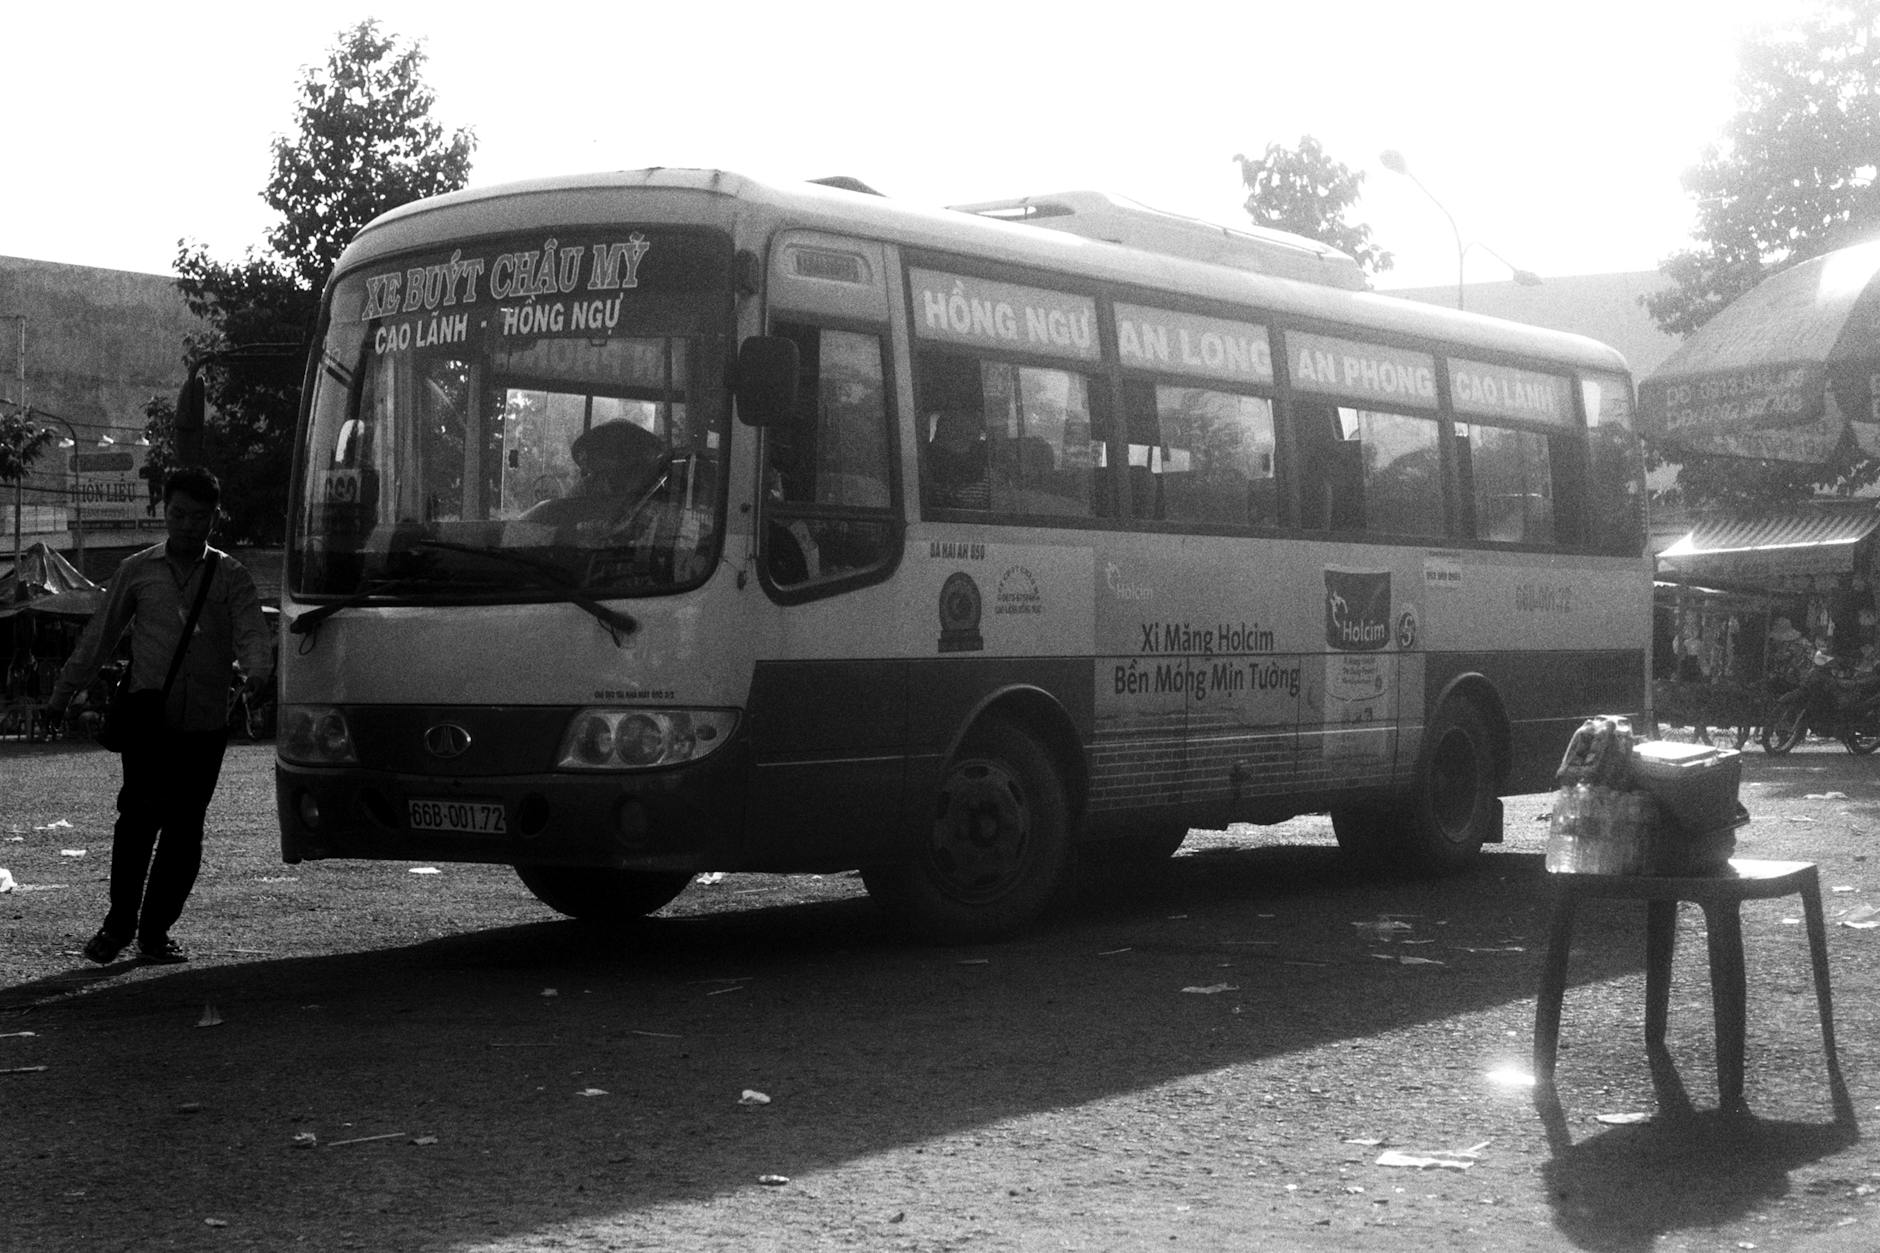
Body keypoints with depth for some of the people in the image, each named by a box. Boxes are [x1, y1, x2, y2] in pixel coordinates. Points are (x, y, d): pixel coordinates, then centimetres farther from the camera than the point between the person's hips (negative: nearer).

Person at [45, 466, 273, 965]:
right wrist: (63, 692, 14)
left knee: (184, 829, 3)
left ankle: (155, 930, 15)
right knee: (139, 816, -10)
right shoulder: (137, 570, 8)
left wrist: (257, 673, -26)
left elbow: (252, 634, -5)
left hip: (205, 724, 1)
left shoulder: (230, 577, 7)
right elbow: (99, 636, 14)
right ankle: (120, 921, 7)